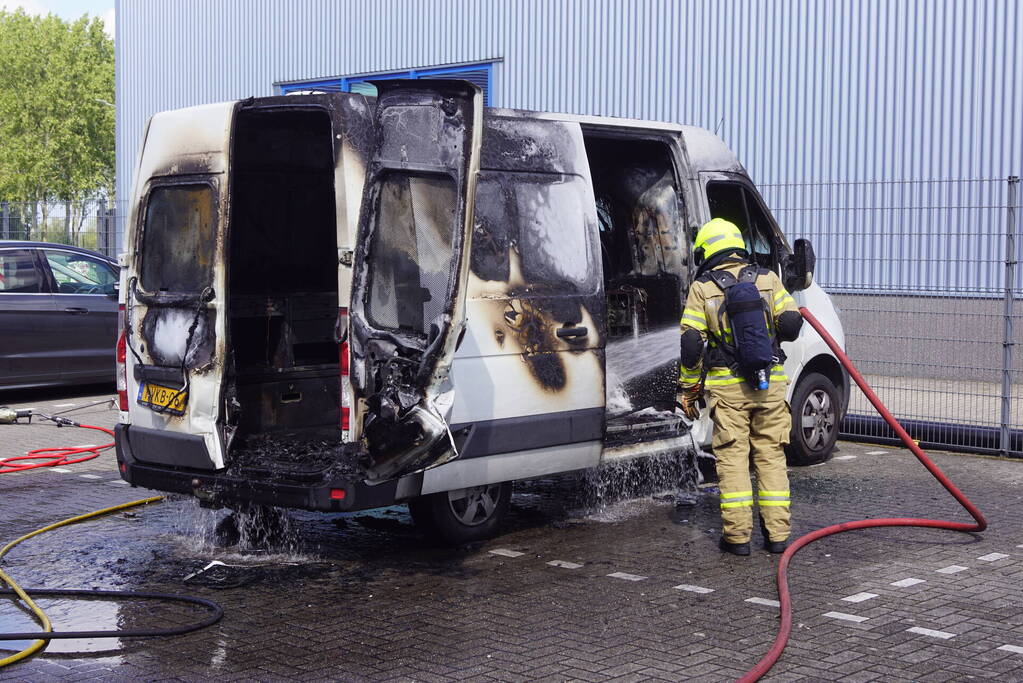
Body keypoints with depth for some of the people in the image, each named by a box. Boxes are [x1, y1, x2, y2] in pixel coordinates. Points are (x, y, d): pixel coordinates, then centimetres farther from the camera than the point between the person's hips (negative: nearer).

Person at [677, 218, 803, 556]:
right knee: (771, 455, 9)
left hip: (727, 388, -2)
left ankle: (737, 535, 3)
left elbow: (691, 342, -3)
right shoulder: (767, 278, 6)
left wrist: (687, 388, 3)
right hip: (770, 384, 2)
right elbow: (791, 325, 0)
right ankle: (777, 533, 10)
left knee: (732, 457, 3)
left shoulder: (702, 287, 1)